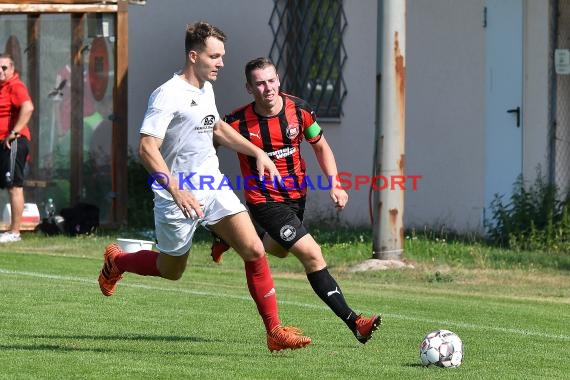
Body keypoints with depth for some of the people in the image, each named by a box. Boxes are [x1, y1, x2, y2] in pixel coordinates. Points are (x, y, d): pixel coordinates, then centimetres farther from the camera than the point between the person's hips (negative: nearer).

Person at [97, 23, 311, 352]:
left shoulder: (206, 89, 9)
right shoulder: (168, 95, -19)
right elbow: (147, 149, -25)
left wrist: (258, 152, 20)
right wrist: (177, 191, -34)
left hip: (213, 186, 7)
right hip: (178, 196, -7)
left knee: (254, 250, -9)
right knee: (171, 271, 11)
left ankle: (275, 331, -5)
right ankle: (116, 261, 42)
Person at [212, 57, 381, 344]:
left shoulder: (299, 110, -10)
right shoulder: (238, 122, -20)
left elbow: (321, 147, 4)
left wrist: (334, 184, -8)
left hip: (297, 195, 6)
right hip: (265, 200, -6)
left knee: (278, 249, 29)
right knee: (311, 254, -17)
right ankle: (352, 321, -15)